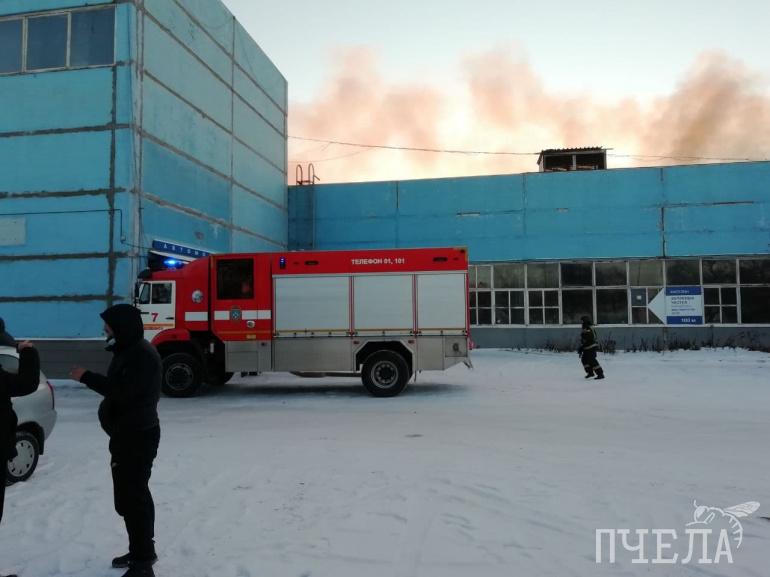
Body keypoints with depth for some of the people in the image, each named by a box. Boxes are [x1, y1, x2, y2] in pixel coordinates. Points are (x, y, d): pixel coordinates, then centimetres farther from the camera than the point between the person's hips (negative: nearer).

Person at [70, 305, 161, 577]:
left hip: (138, 436, -11)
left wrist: (87, 377, -18)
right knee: (133, 494, 19)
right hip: (127, 434, 11)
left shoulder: (143, 355, -18)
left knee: (132, 497, -8)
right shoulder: (128, 351, 14)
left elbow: (124, 391, -26)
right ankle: (142, 551, 32)